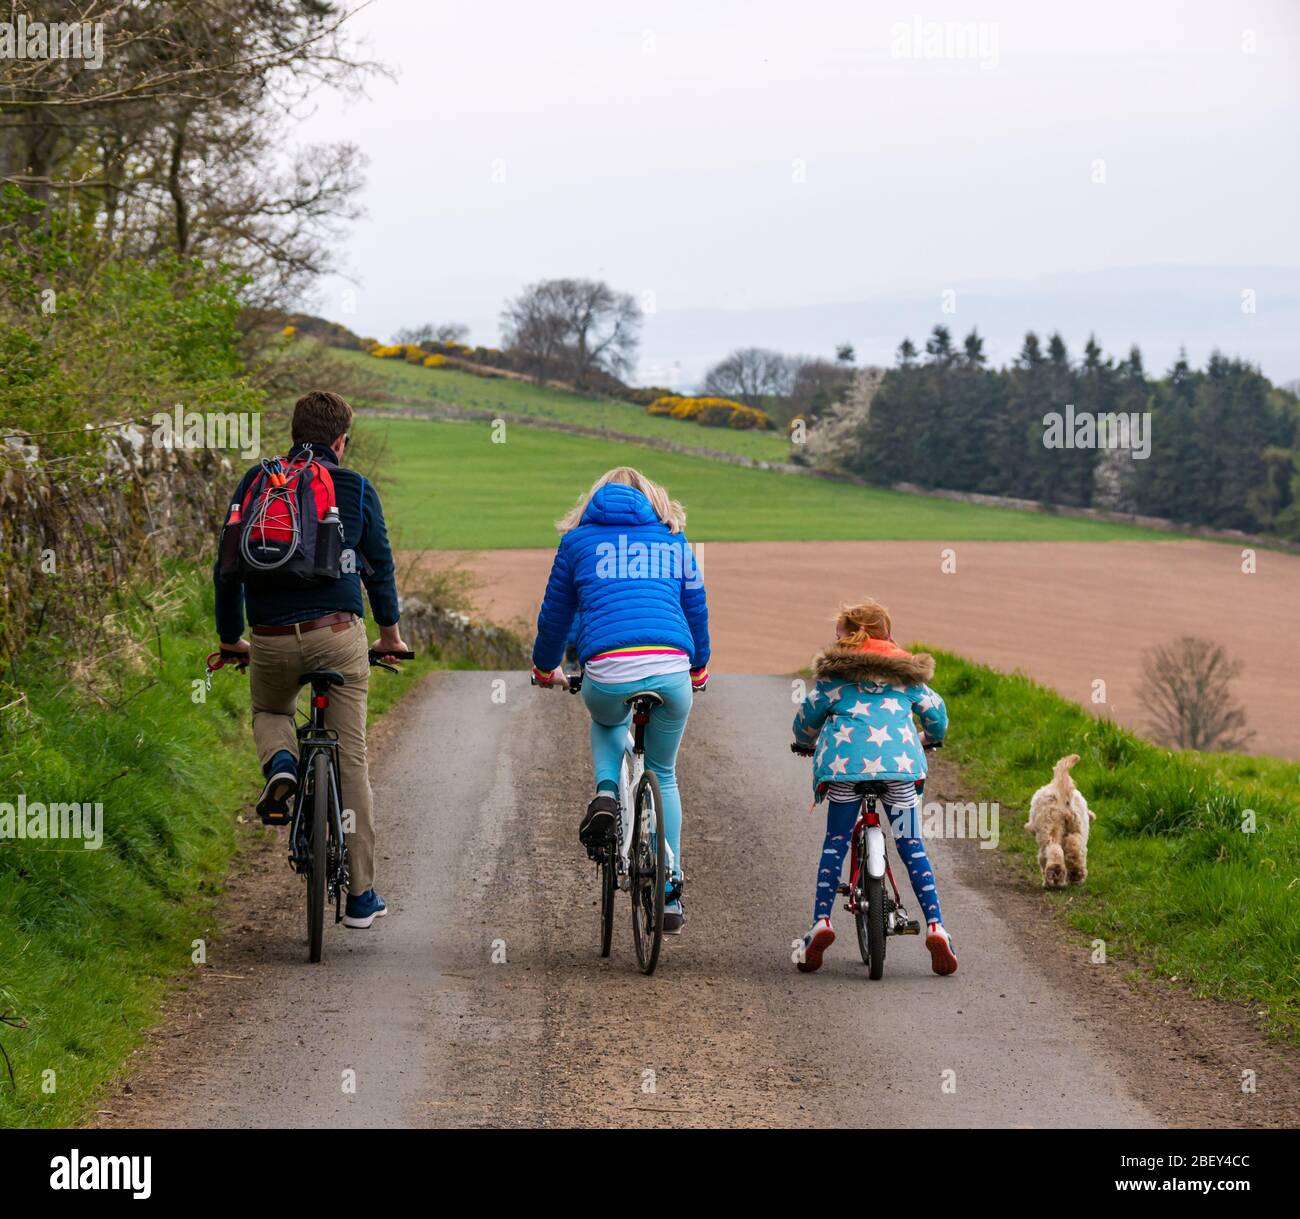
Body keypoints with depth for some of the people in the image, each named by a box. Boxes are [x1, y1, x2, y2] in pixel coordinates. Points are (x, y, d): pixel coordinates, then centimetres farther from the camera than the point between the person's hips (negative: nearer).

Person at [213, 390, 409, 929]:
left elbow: (227, 567, 8)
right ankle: (360, 895, 7)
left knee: (269, 711, 33)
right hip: (338, 636, -1)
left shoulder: (256, 482, 7)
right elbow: (381, 567, 11)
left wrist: (230, 637, 20)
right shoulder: (357, 489, 4)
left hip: (271, 642, 1)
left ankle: (281, 763, -3)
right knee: (351, 761, 6)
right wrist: (390, 632, 27)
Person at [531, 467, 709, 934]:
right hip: (671, 670, 1)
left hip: (609, 672, -1)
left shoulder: (578, 540, 19)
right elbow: (696, 610, 29)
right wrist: (698, 669, 46)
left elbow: (554, 614, 25)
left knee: (606, 722, 37)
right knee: (663, 775, 22)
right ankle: (669, 894, 19)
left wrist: (545, 669, 43)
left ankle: (607, 794, 8)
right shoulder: (673, 541, 23)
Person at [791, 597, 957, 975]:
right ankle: (935, 925, -6)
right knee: (912, 845, 5)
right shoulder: (906, 672, 23)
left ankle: (821, 921, -8)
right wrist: (930, 739, 48)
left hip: (845, 759, -1)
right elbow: (935, 711, 26)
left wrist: (806, 741, 41)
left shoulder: (834, 672, 18)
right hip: (899, 760, 1)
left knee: (835, 844, 6)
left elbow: (809, 712, 18)